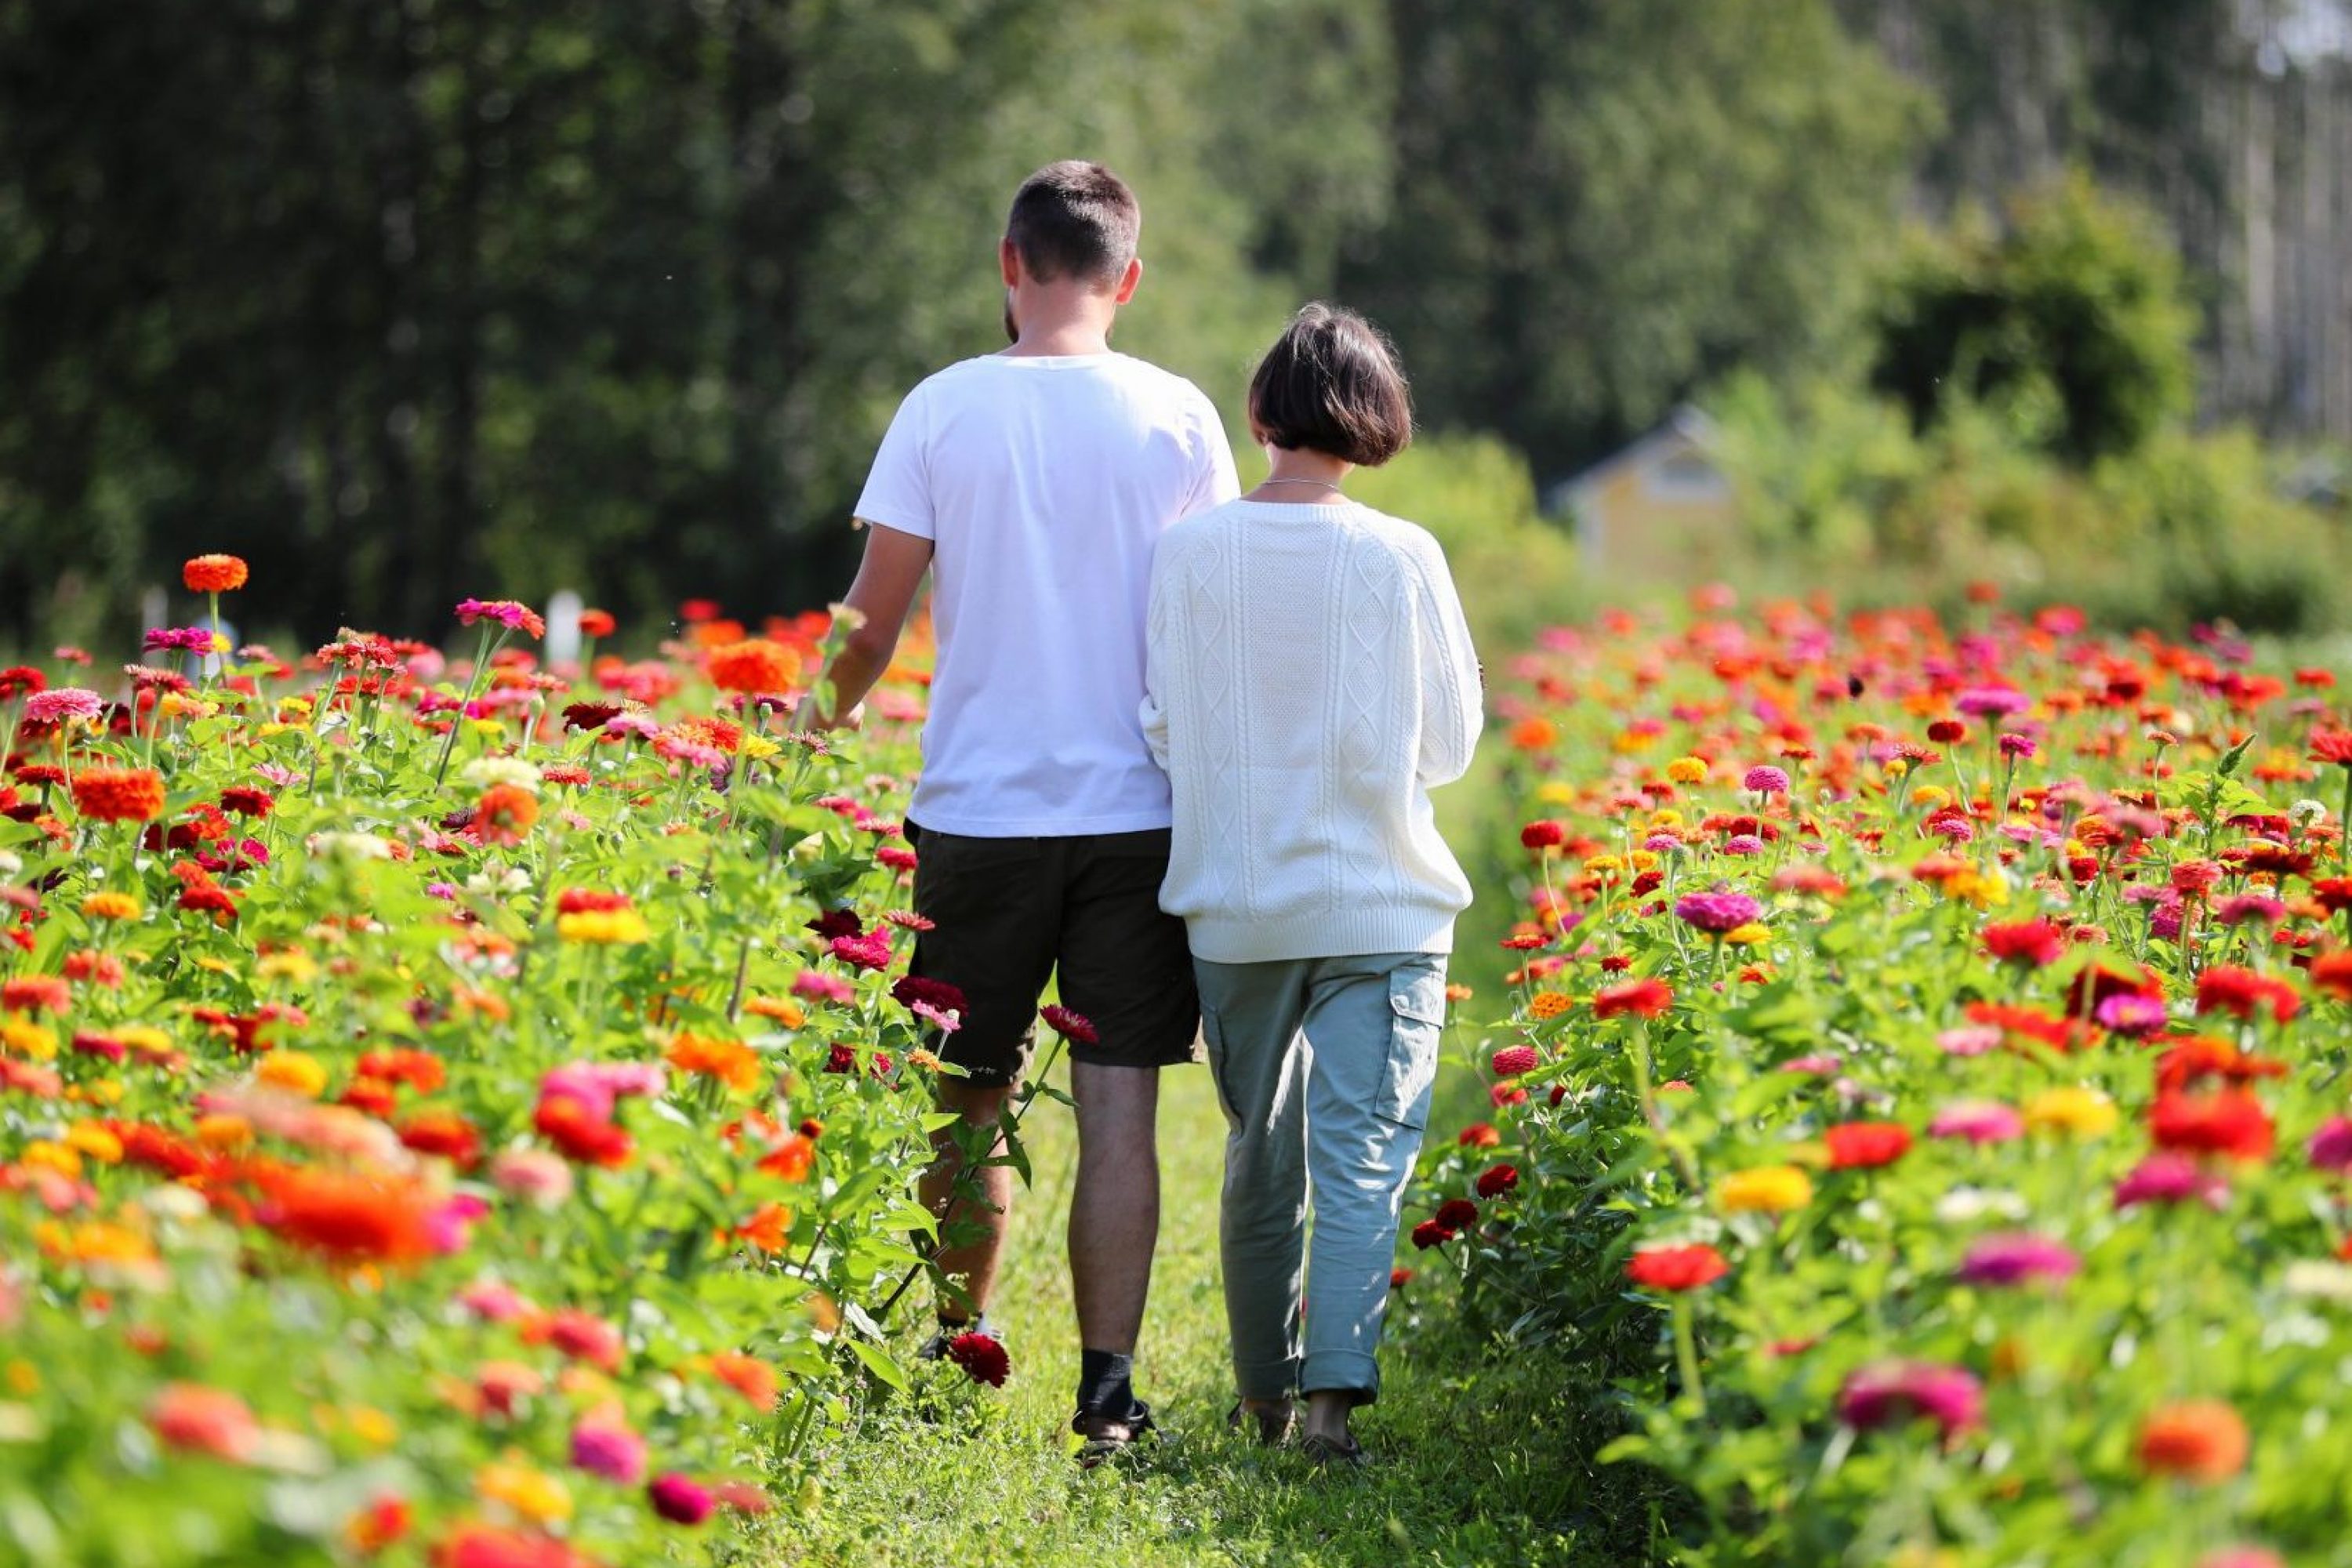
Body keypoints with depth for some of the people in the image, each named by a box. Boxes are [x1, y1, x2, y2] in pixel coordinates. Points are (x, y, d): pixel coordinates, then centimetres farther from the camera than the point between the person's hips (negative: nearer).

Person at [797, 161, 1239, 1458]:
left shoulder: (945, 409, -2)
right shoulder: (1177, 417, -1)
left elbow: (871, 626, 0)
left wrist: (803, 742, 16)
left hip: (981, 809, 0)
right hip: (1138, 810, 0)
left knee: (971, 1100, 13)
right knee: (1119, 1109, -1)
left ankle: (957, 1354, 24)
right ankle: (1106, 1390, -3)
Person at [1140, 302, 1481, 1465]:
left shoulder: (1190, 554, -6)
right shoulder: (1400, 559, -9)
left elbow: (1159, 732, 0)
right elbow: (1450, 745, -1)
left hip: (1235, 903, 2)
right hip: (1379, 901, -2)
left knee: (1260, 1152, 16)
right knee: (1363, 1155, -3)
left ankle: (1264, 1394, 26)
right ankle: (1336, 1392, -16)